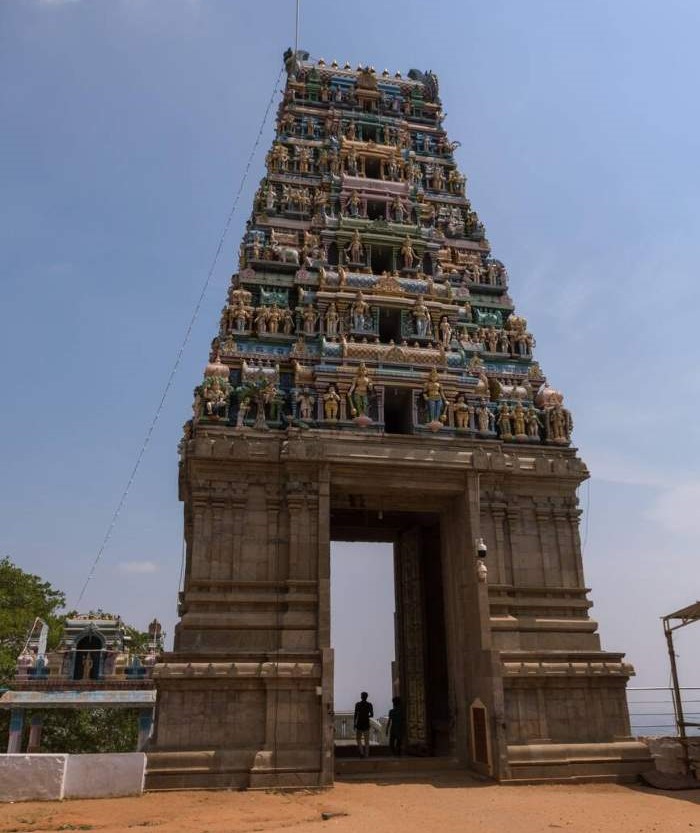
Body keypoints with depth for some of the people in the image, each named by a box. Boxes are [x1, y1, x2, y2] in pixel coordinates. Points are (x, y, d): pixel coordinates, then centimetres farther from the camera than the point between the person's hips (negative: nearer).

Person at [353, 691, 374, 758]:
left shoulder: (358, 704, -6)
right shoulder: (369, 705, 1)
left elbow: (355, 715, -9)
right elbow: (372, 715, 1)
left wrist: (354, 723, -3)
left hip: (359, 724, -2)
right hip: (366, 724, 2)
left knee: (358, 739, 9)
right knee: (366, 740, 10)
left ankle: (361, 752, -9)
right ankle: (366, 755, 9)